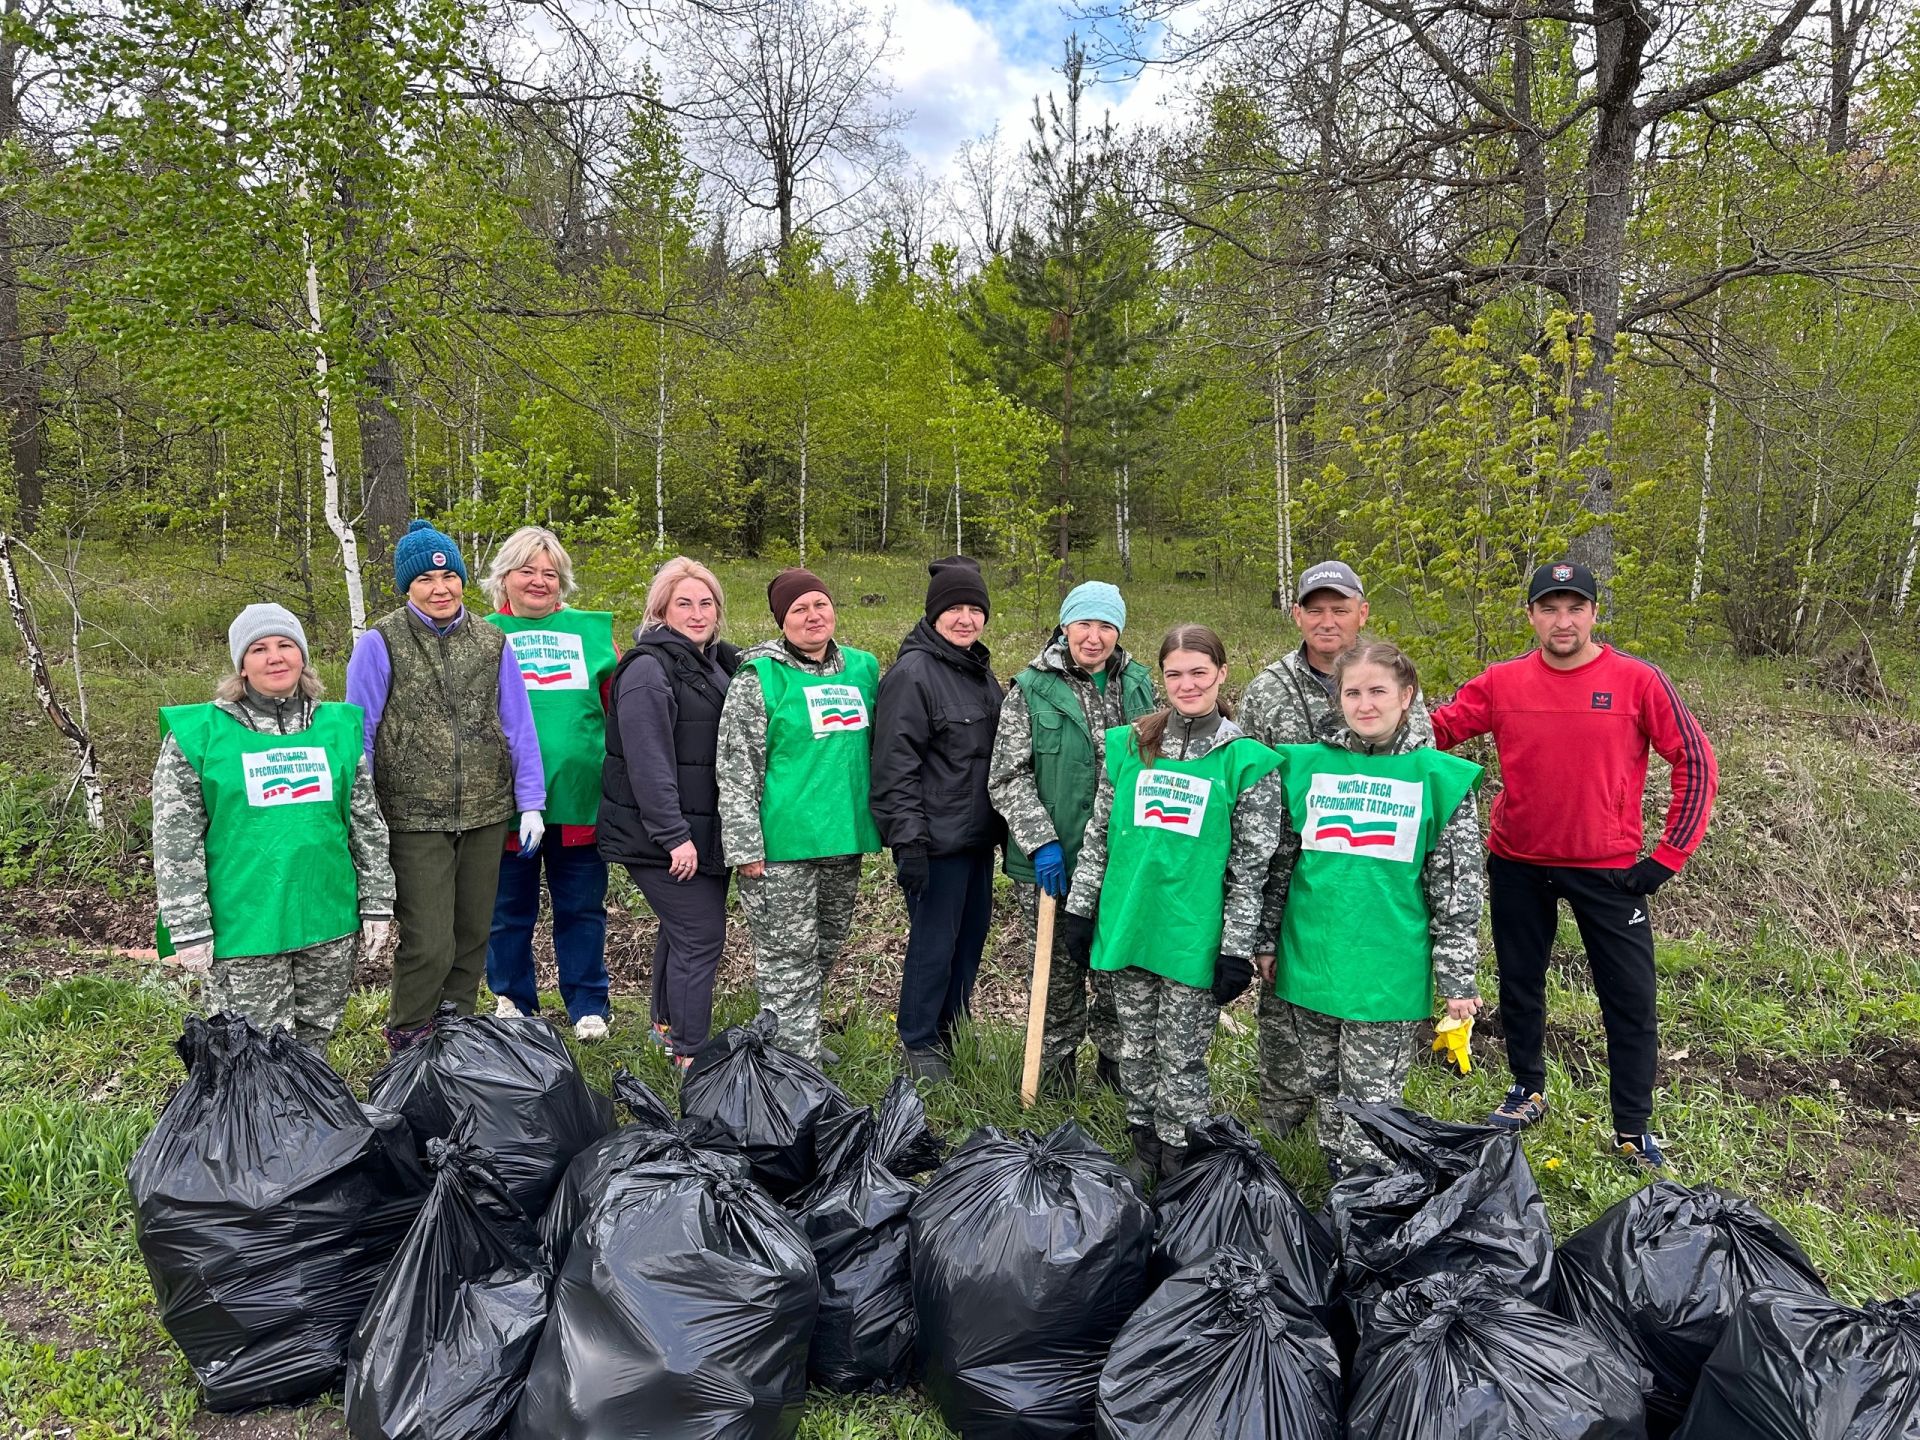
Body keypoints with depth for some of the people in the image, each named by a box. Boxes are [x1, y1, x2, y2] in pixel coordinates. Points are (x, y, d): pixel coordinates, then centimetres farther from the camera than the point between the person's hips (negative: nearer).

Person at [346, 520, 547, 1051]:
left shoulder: (492, 643, 6)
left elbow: (519, 728, 8)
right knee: (429, 944, -5)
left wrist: (531, 804, 5)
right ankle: (408, 1038, 20)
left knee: (473, 935, 13)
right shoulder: (381, 643, -4)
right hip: (414, 818, -4)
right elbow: (358, 734, -1)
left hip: (486, 815, 4)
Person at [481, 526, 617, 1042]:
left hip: (580, 796, 1)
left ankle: (587, 1005, 24)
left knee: (582, 908, 10)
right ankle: (513, 1003, 29)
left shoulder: (592, 631, 7)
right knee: (509, 909, 12)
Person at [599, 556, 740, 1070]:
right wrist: (673, 835, -23)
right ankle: (691, 1056, 4)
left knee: (682, 929, 20)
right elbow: (648, 761, -21)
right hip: (664, 835, -9)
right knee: (701, 937, -7)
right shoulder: (649, 668, -15)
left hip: (708, 830, 9)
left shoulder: (719, 661, 14)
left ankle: (668, 1025, 38)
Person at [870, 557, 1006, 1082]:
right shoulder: (912, 673, -14)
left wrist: (1001, 825, 20)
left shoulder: (980, 669, 12)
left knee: (973, 932, 17)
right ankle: (919, 1041, 21)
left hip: (979, 834, 9)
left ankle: (948, 1026, 36)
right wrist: (907, 842, -21)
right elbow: (895, 764, -18)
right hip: (937, 838, -8)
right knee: (934, 941, 1)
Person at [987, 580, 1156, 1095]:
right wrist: (1041, 840, -15)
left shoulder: (1138, 684, 6)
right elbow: (1007, 777, -7)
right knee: (1060, 969, 10)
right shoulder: (1032, 689, -6)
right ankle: (1059, 1058, 30)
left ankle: (1115, 1056, 31)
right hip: (1053, 861, -3)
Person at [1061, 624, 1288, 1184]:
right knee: (1135, 1049, 16)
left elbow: (1252, 866, -5)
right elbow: (1097, 836, 10)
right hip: (1127, 925, 4)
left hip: (1194, 937, -3)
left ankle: (1178, 1164, 24)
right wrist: (1081, 909, 8)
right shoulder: (1127, 746, 4)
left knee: (1182, 1058, 6)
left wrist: (1236, 949, -7)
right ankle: (1143, 1148, 34)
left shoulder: (1247, 761, -5)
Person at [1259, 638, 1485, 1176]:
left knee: (1373, 1103, 6)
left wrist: (1457, 979, -2)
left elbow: (1457, 888, -2)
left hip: (1389, 972, -3)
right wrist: (1263, 942, 9)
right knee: (1305, 1085, 16)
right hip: (1308, 963, 3)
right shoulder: (1306, 765, 2)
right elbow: (1277, 862, 9)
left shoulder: (1439, 776, -4)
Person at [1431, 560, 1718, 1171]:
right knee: (1519, 984, 15)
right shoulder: (1502, 683, -5)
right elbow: (1428, 732, -4)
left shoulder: (1638, 681, -10)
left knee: (1631, 999, 5)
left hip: (1609, 869, -1)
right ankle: (1527, 1091, 37)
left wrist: (1668, 856, -9)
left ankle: (1634, 1130, 23)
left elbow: (1697, 764, -6)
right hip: (1518, 866, 2)